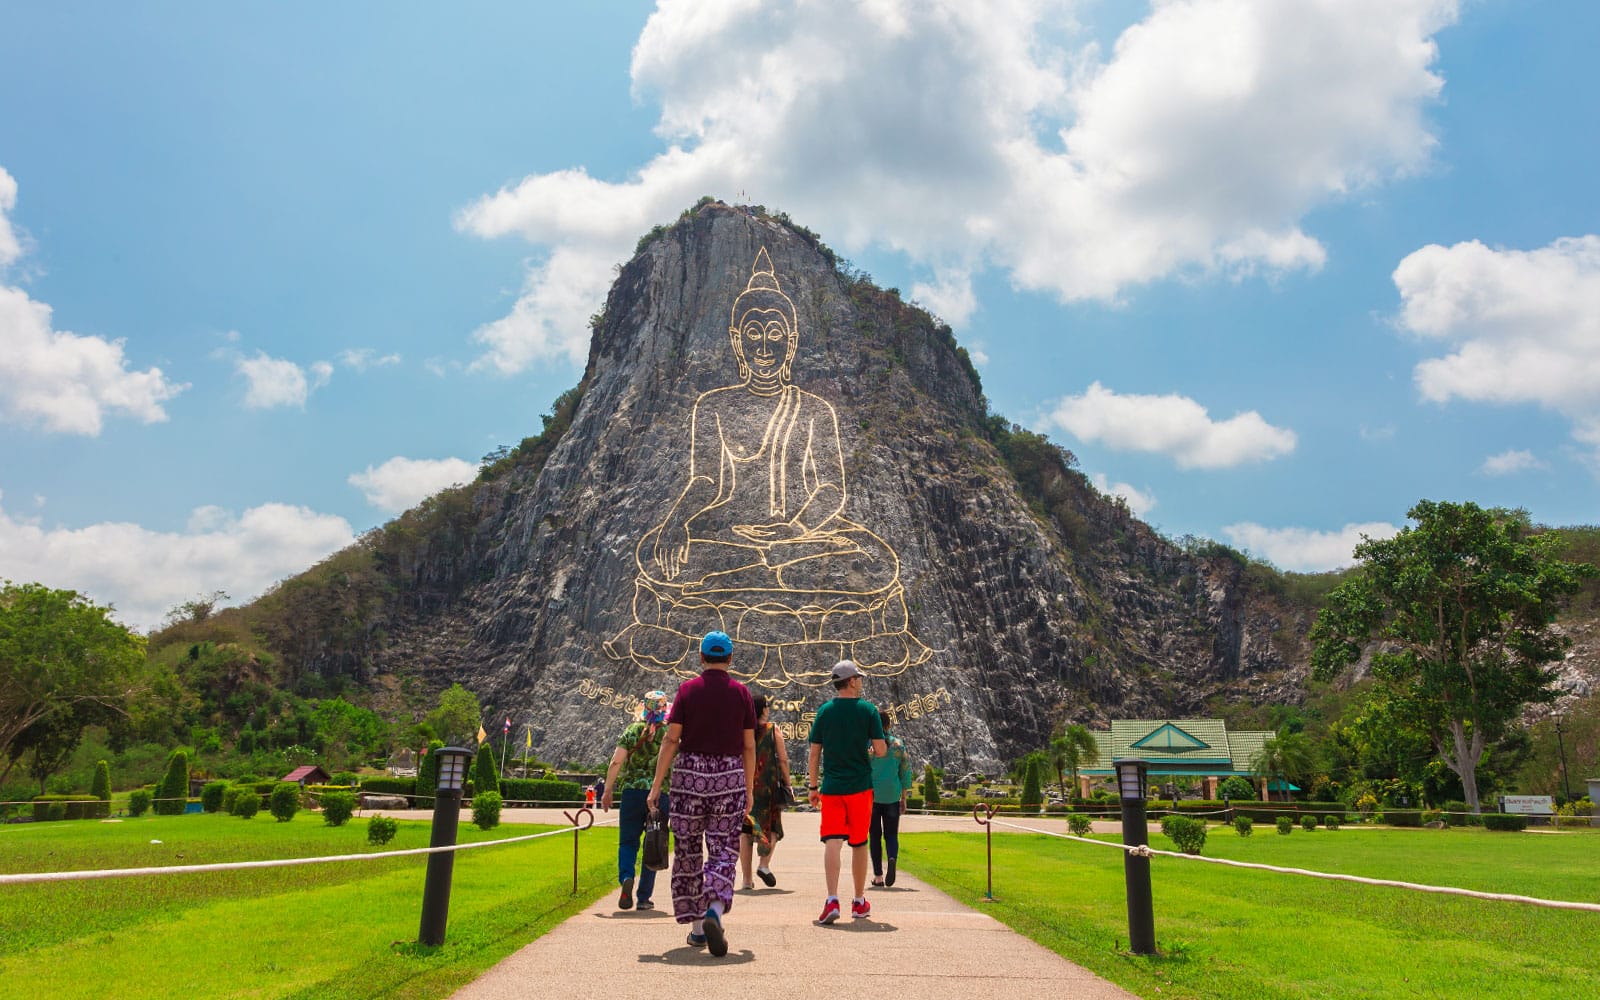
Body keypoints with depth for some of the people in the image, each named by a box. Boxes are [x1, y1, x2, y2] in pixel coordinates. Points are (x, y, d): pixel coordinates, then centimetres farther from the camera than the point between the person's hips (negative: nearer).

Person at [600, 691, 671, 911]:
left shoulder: (633, 730, 3)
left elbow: (616, 763, -4)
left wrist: (607, 790, 2)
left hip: (632, 792, 0)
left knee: (628, 842, 10)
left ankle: (626, 878, -17)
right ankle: (644, 897, 11)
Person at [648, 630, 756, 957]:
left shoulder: (688, 690, -1)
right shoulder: (741, 693, 3)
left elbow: (671, 740, -5)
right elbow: (749, 746, 4)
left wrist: (656, 786, -2)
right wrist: (749, 789, 13)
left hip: (689, 774, 0)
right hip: (730, 777, 0)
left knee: (688, 851, 12)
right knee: (723, 851, 3)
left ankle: (696, 927, 17)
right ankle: (715, 911, -21)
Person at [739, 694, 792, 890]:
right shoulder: (774, 731, -1)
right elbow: (783, 760, -3)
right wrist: (787, 783, 6)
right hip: (769, 786, -2)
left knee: (745, 830, 7)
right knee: (773, 827, 13)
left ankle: (747, 878, 6)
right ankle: (764, 864, -7)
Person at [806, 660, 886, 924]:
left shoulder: (824, 711, 3)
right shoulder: (868, 709, -3)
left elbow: (814, 753, 3)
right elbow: (881, 751, -6)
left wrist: (812, 786, 10)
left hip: (831, 786, 1)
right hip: (860, 785, -1)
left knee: (832, 842, -3)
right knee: (858, 844, 11)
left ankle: (832, 900, -18)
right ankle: (859, 902, 23)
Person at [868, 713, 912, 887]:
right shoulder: (898, 744, 4)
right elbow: (906, 772, 5)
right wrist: (904, 799, 12)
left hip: (871, 794, -1)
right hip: (892, 795, 1)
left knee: (875, 836, 8)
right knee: (891, 834, 10)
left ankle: (878, 876, 7)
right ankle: (892, 859, -19)